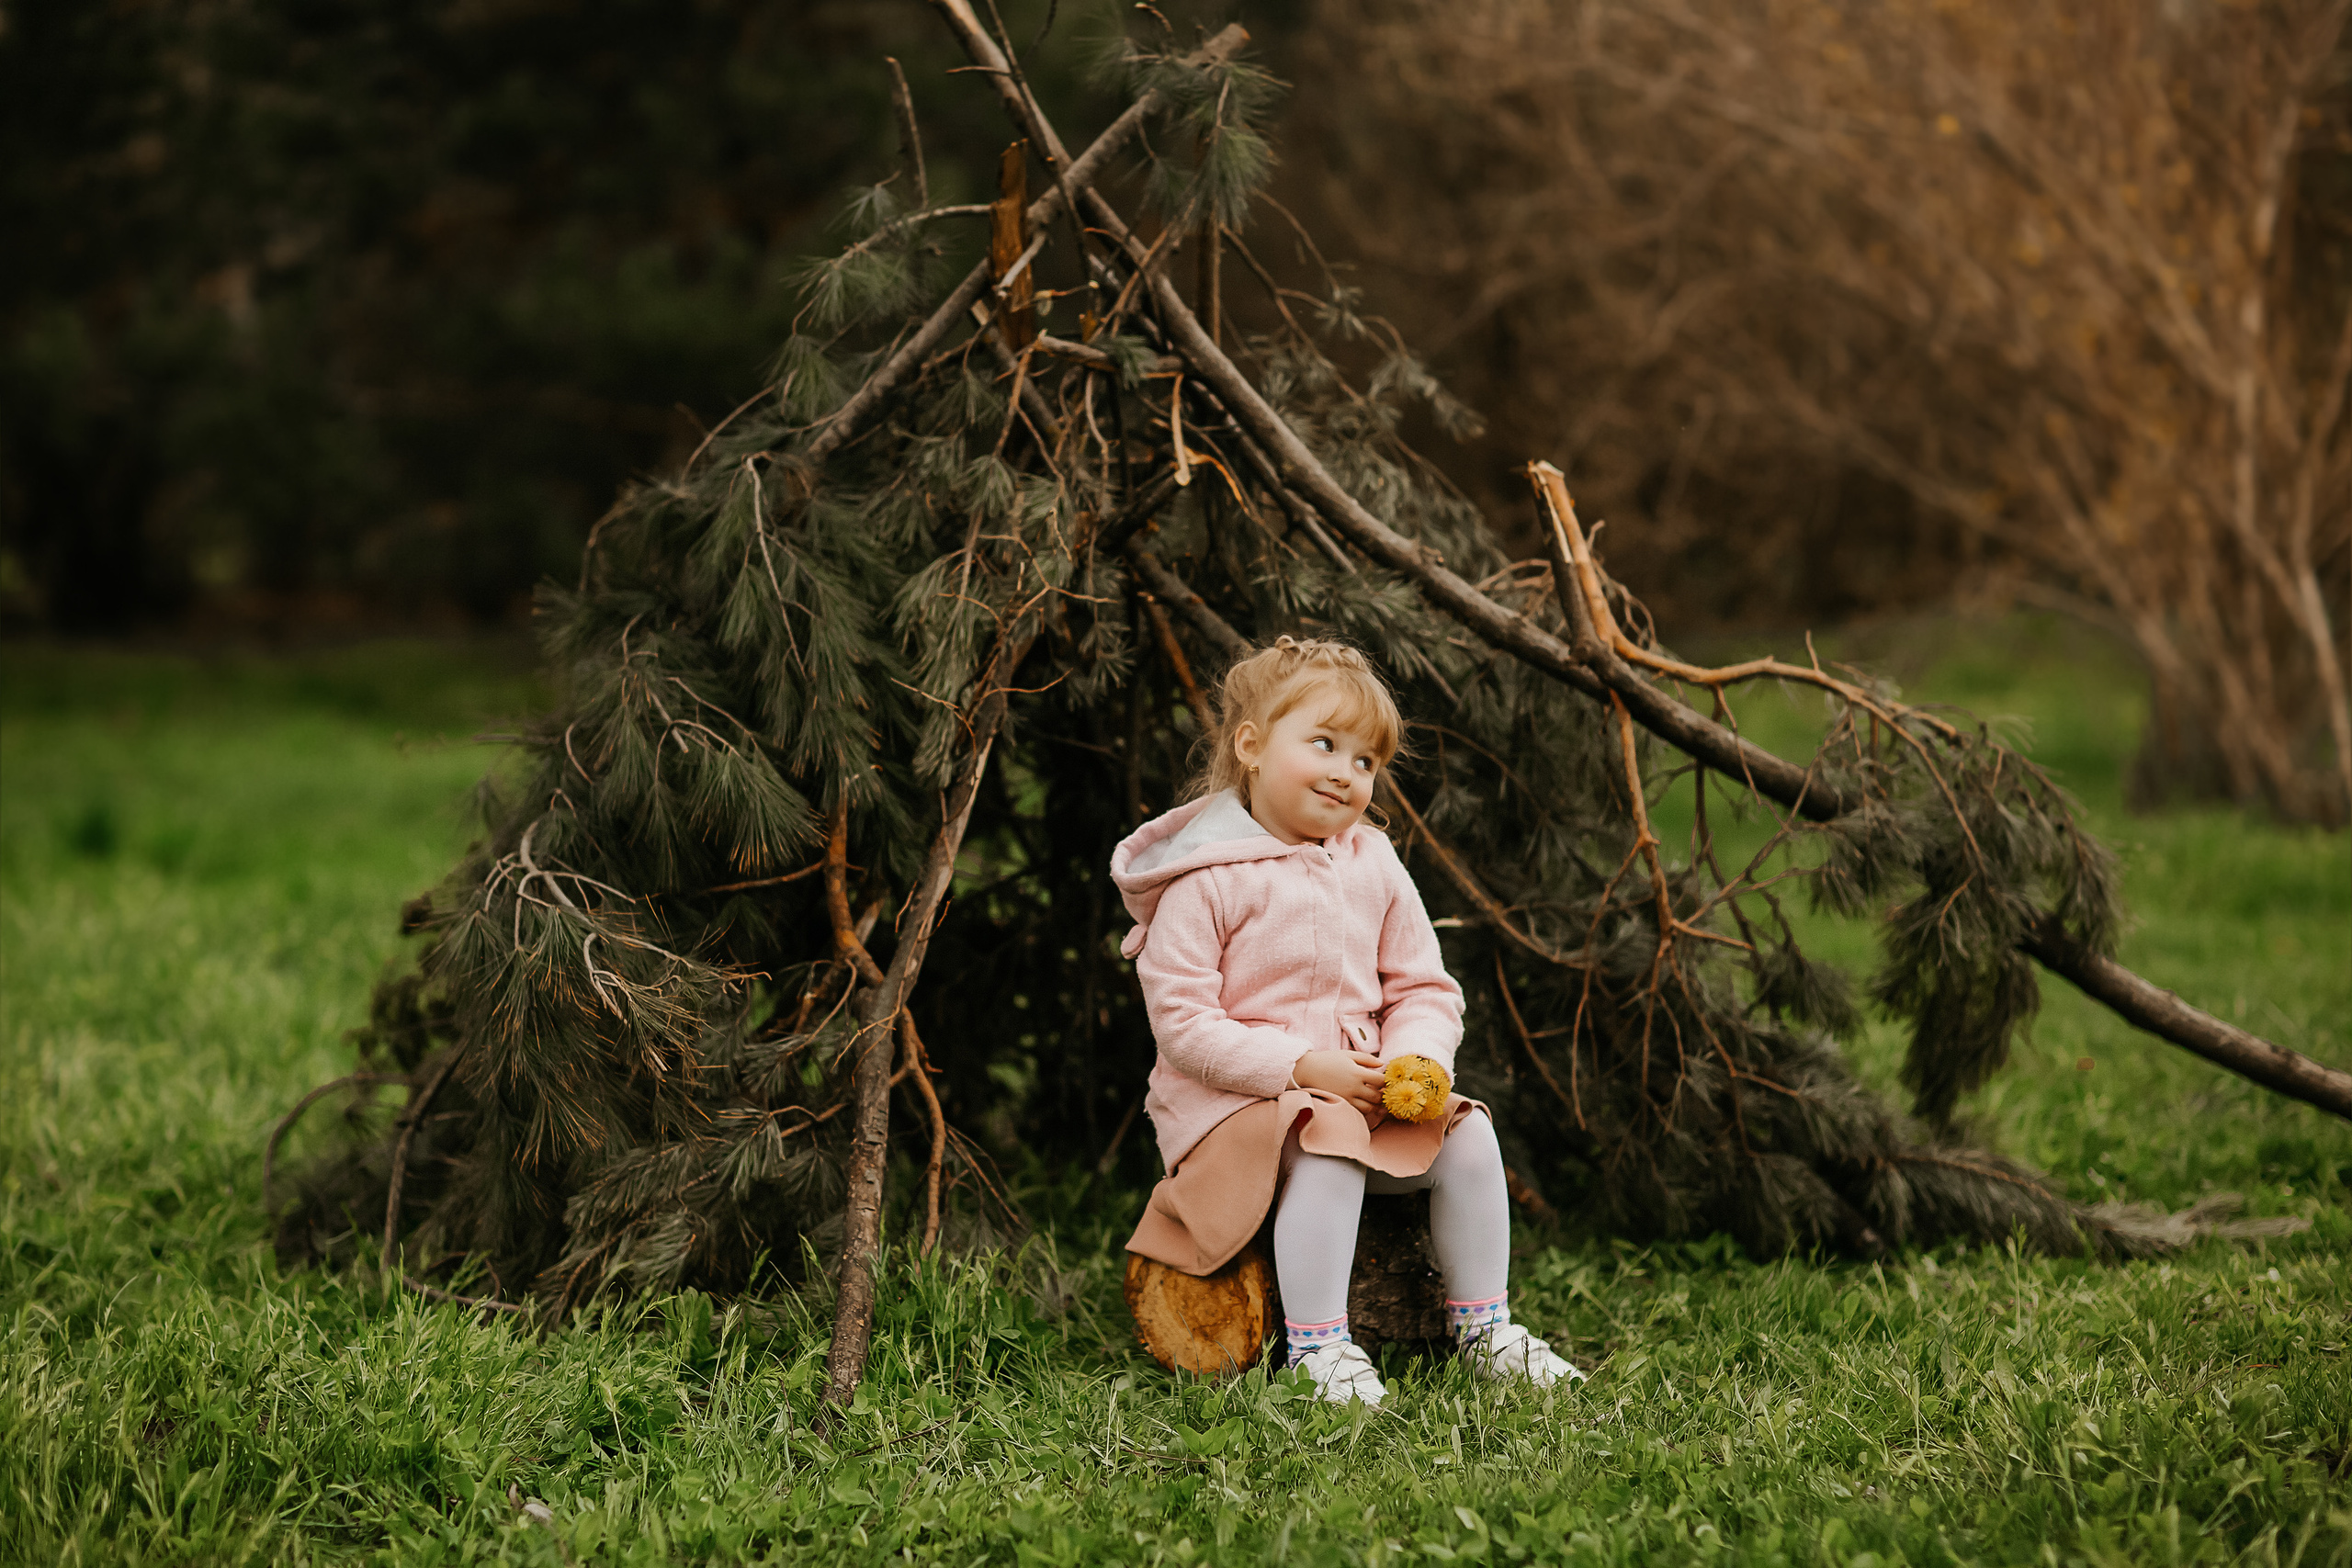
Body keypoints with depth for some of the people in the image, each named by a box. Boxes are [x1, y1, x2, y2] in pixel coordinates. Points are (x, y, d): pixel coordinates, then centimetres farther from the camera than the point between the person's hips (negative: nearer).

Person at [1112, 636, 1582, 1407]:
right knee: (1327, 1146, -34)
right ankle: (1317, 1344, -26)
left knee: (1468, 1136, -11)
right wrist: (1303, 1067, -22)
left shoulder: (1374, 868, 8)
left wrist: (1415, 1061, -13)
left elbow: (1425, 990, 10)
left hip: (1366, 1092, 6)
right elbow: (1183, 1026, -16)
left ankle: (1482, 1326, 2)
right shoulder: (1205, 882, -12)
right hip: (1228, 1103, -6)